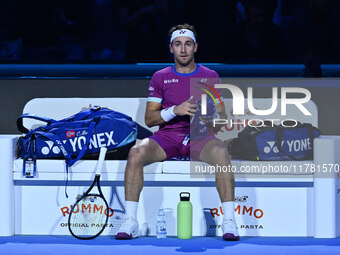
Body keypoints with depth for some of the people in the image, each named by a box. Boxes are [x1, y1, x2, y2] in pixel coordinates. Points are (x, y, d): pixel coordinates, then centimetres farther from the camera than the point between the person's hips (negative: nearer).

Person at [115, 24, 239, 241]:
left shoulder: (210, 76, 13)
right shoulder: (160, 77, 12)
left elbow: (222, 116, 13)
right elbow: (149, 119, 7)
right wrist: (175, 111, -11)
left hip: (199, 136, -1)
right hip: (168, 135, 1)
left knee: (221, 153, -36)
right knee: (136, 153, -30)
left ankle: (229, 222, -33)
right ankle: (130, 222, -26)